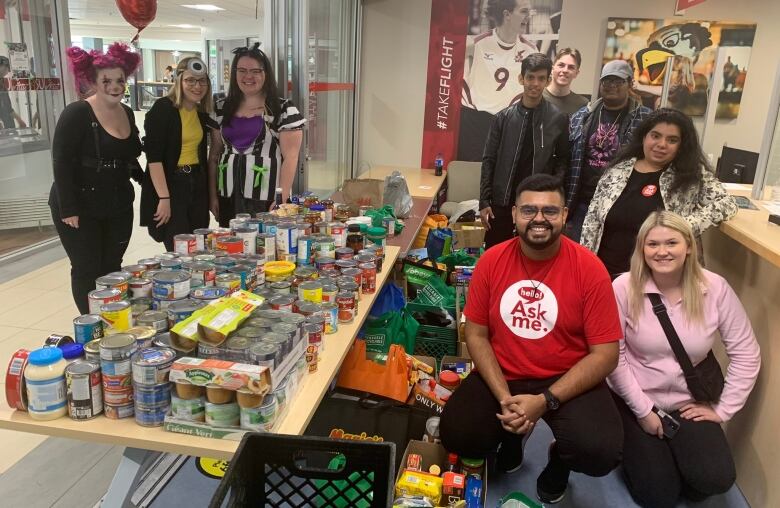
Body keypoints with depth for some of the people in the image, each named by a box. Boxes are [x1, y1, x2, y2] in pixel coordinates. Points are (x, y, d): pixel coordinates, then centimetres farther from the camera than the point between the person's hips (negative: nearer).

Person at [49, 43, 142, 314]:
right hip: (80, 206, -6)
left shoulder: (127, 113, 7)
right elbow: (61, 162, -16)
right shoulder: (77, 113, -13)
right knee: (87, 270, 2)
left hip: (118, 206, 6)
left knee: (112, 268, 10)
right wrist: (68, 208, -19)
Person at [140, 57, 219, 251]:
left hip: (197, 185, 7)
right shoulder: (163, 108, -9)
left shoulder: (202, 112, 11)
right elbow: (153, 157, -16)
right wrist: (164, 197, -21)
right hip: (170, 185, -6)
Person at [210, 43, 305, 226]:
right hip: (228, 197, 4)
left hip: (266, 199, -4)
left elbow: (290, 157, -8)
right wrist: (213, 195, 8)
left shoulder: (284, 109, -4)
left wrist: (281, 200, -14)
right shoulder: (222, 108, 10)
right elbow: (215, 155, 13)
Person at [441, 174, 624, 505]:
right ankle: (512, 435, 19)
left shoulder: (589, 268, -14)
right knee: (456, 437, -18)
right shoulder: (491, 261, -7)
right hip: (502, 376, 2)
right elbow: (476, 334, -2)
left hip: (568, 380, -2)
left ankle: (559, 458, 14)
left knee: (600, 453, -26)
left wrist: (546, 401, -22)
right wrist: (504, 397, -15)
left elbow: (605, 354, -13)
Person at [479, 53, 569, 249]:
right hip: (502, 200, 1)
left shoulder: (558, 119, 0)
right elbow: (489, 160, 2)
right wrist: (484, 201, -3)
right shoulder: (504, 117, 1)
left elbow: (562, 160, 4)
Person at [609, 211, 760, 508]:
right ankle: (633, 443, 27)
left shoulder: (715, 288, -12)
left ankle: (678, 454, 17)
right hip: (635, 401, -2)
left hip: (689, 404, 2)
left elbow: (746, 354, -4)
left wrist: (723, 410, -6)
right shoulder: (624, 288, -17)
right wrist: (642, 410, -11)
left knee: (716, 478, -18)